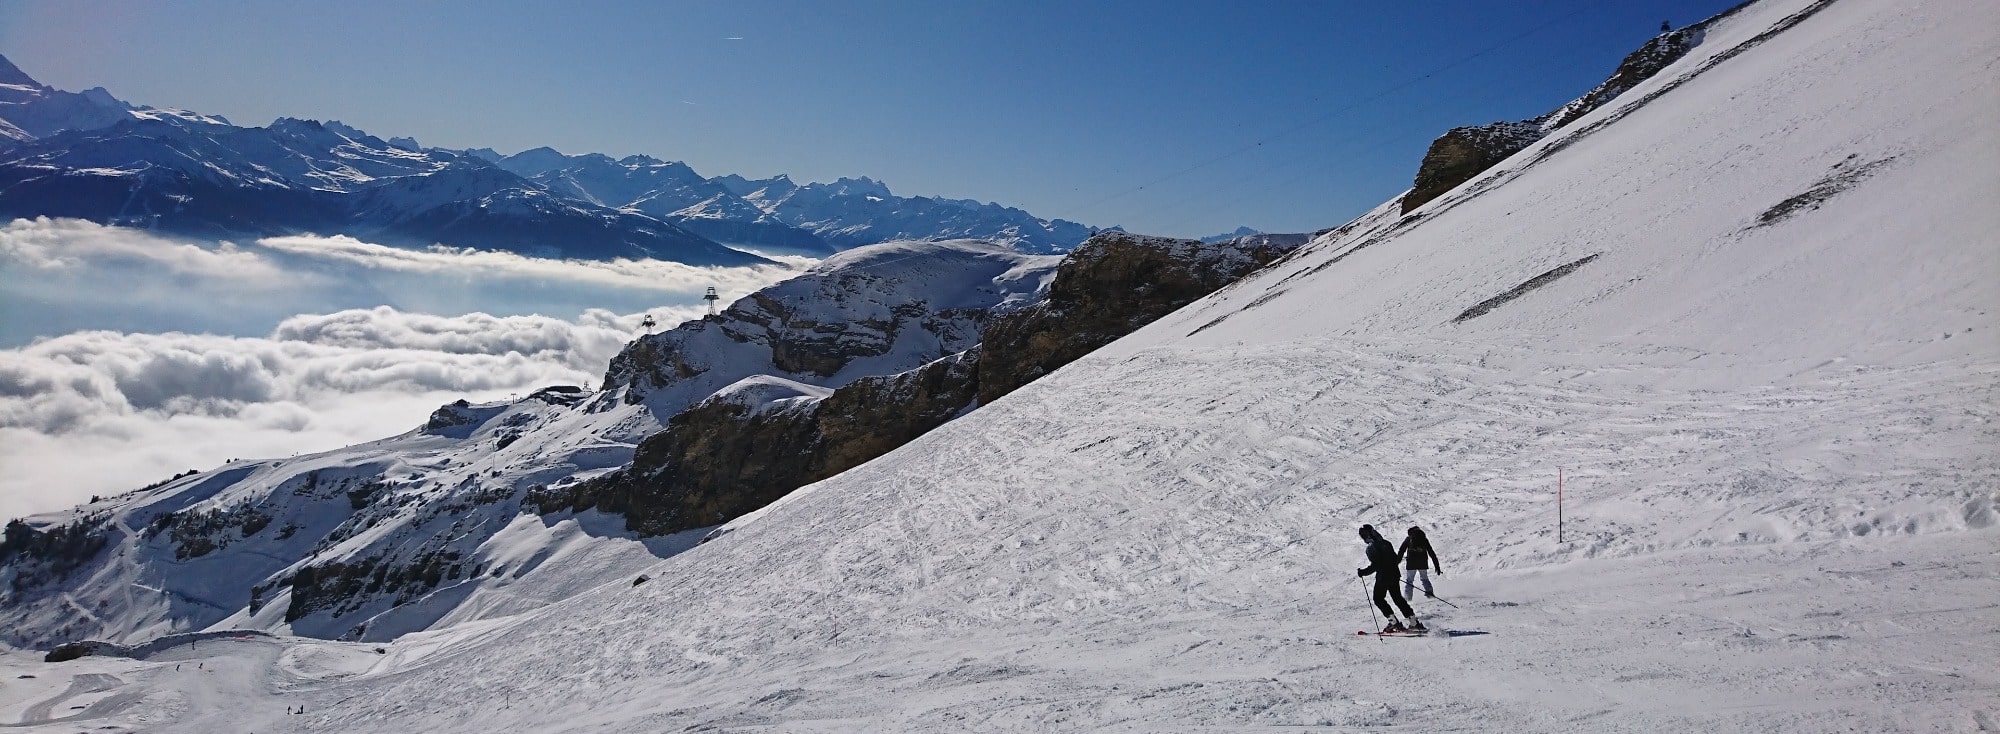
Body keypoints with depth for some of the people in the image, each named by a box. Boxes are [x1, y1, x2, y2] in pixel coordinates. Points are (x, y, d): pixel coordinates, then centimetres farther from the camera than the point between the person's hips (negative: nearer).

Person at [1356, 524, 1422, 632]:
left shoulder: (1371, 547, -16)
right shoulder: (1385, 543, 9)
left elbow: (1374, 566, -21)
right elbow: (1396, 559, 15)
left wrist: (1361, 572, -14)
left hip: (1383, 577, -8)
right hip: (1394, 574, 8)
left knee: (1378, 599, 8)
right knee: (1398, 598, 16)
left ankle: (1394, 622, 1)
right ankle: (1414, 623, 15)